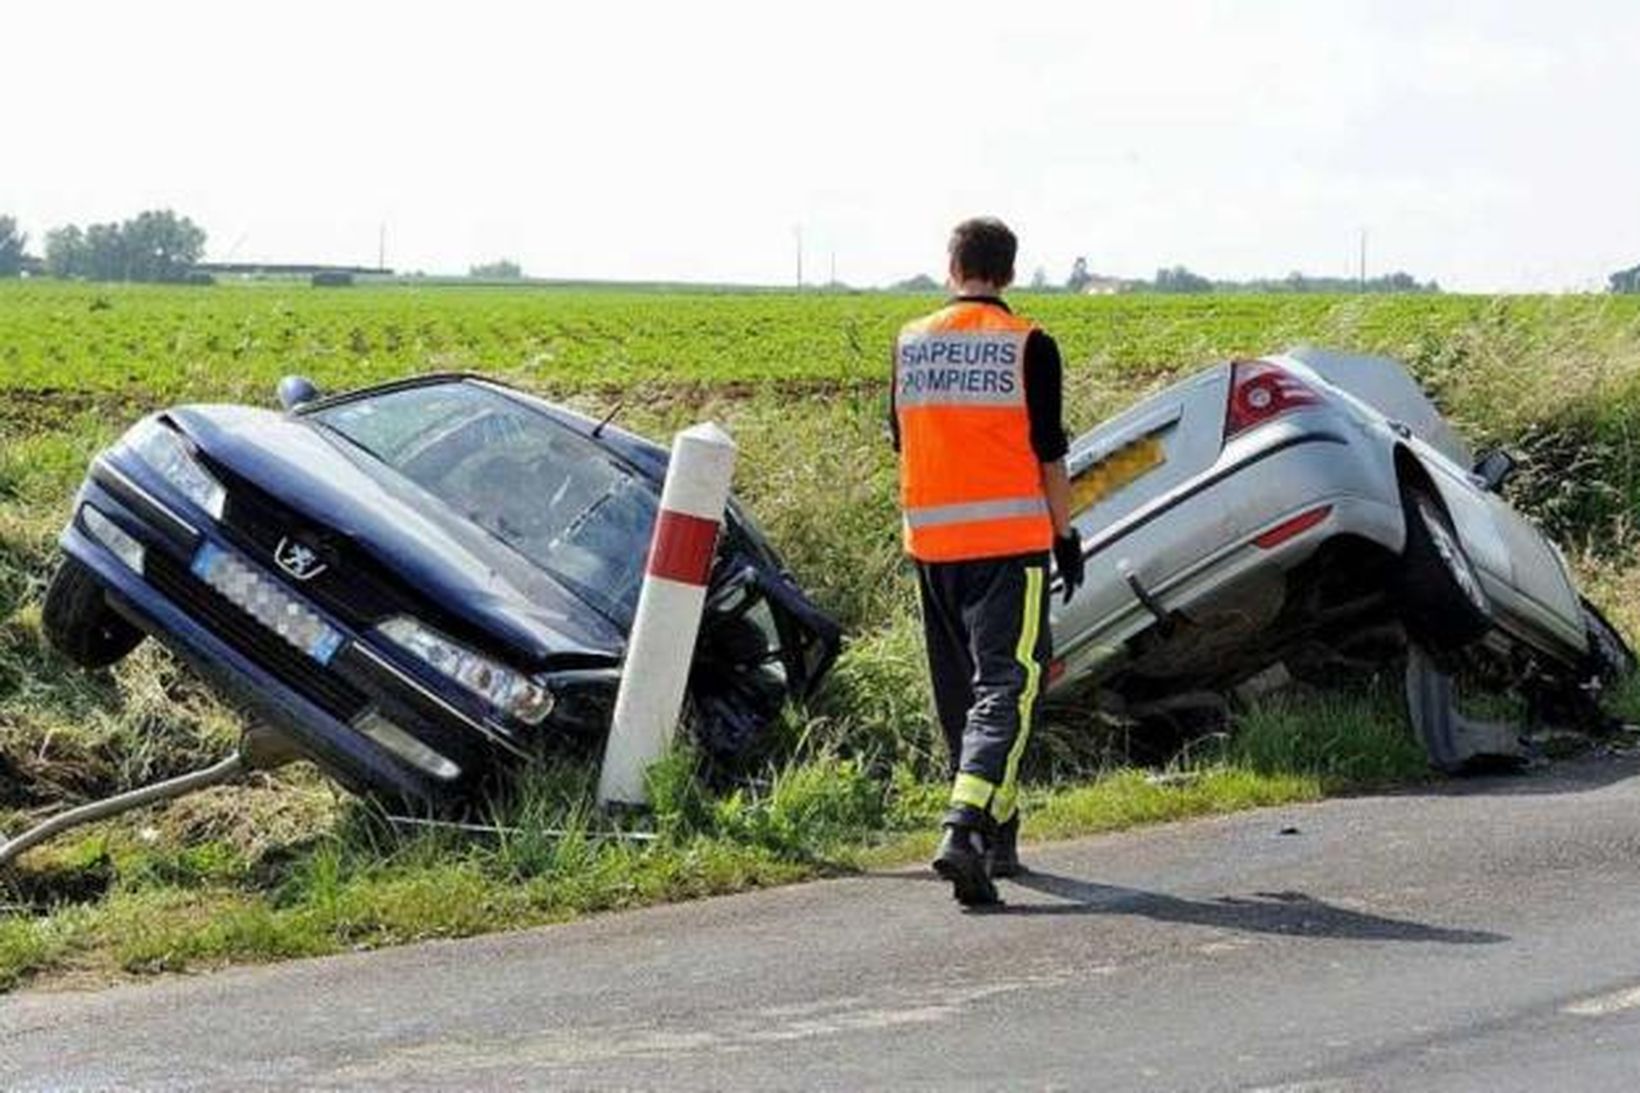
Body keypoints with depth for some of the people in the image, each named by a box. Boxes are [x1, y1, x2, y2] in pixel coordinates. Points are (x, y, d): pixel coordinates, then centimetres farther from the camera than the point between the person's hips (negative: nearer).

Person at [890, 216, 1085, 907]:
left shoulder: (910, 343, 7)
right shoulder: (1028, 346, -4)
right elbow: (1049, 453, -2)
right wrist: (1066, 535, 8)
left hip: (930, 539, 4)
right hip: (1010, 539, -4)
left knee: (958, 690, 16)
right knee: (1005, 686, -7)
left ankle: (997, 830, 27)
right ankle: (964, 827, -25)